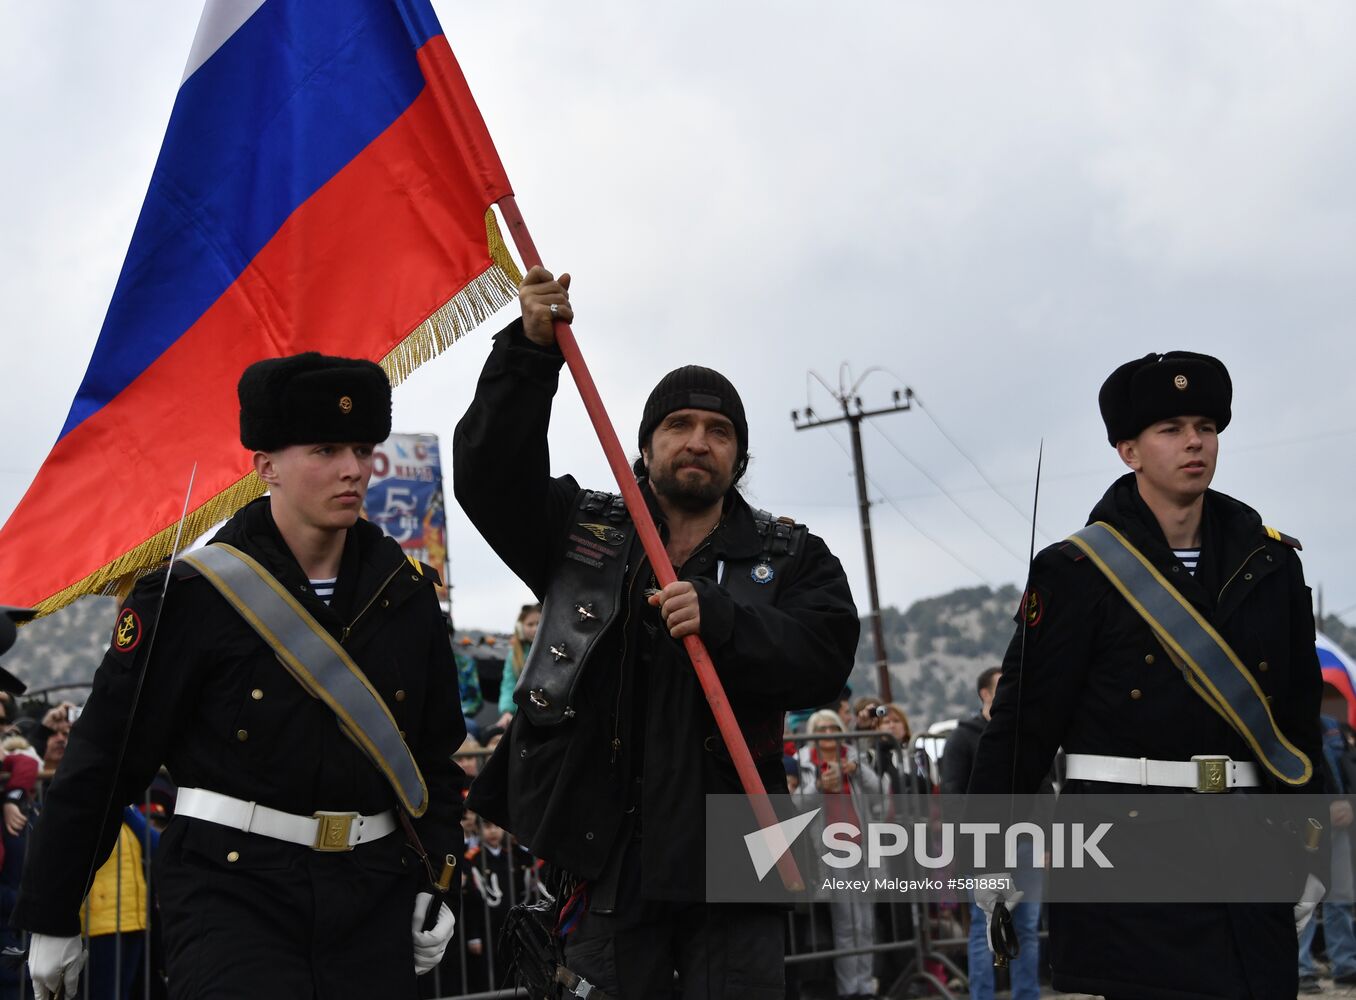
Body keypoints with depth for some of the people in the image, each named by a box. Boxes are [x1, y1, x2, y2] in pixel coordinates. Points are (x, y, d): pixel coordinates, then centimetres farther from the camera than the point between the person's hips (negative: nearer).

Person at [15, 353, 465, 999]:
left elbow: (437, 749, 16)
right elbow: (105, 757, -3)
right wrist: (51, 919, -1)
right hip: (231, 892, -4)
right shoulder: (192, 593, -6)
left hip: (374, 896, 5)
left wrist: (437, 878, 4)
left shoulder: (407, 592, 7)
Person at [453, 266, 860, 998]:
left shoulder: (791, 559, 9)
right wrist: (531, 352, -14)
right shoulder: (582, 534, 11)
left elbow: (824, 660, -7)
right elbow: (488, 471, -2)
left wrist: (722, 620, -23)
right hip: (605, 849, 0)